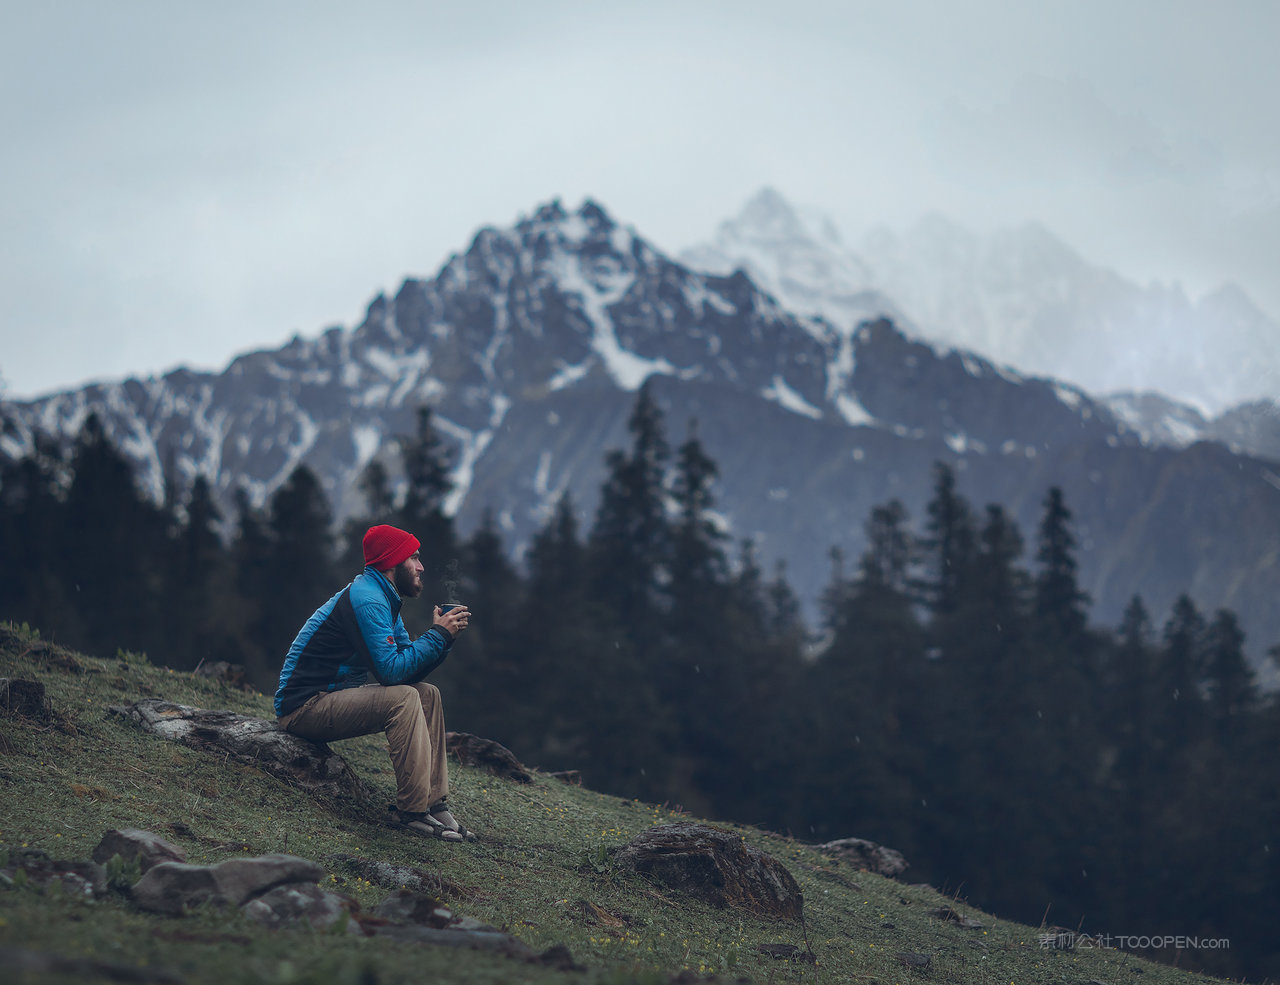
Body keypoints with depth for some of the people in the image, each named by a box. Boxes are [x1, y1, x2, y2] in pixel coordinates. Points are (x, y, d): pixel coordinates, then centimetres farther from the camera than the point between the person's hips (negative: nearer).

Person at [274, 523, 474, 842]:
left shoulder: (384, 599, 14)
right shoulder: (366, 599, -18)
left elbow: (410, 668, 12)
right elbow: (390, 670, -23)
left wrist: (444, 636, -3)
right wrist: (438, 634, -16)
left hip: (331, 697, 10)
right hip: (304, 706, -10)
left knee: (428, 695, 5)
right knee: (403, 699, -26)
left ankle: (434, 802, -1)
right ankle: (411, 810, -21)